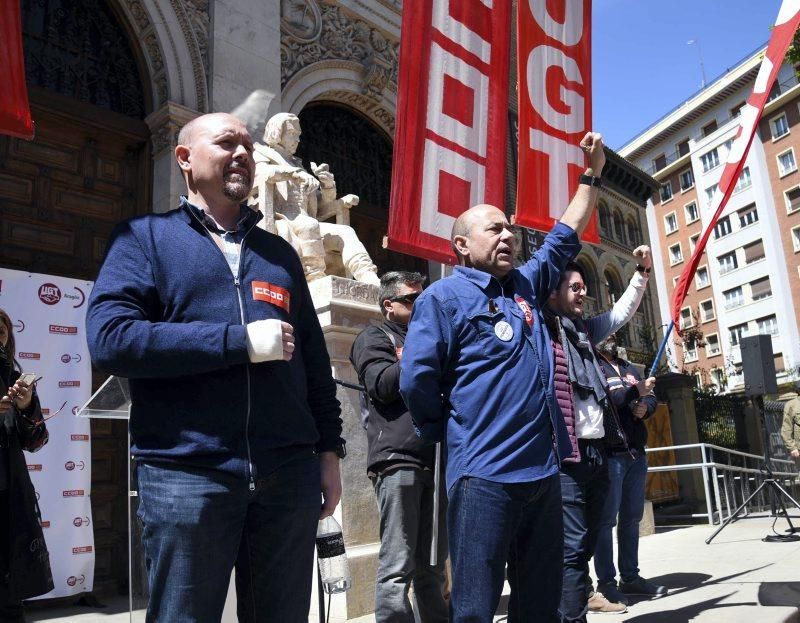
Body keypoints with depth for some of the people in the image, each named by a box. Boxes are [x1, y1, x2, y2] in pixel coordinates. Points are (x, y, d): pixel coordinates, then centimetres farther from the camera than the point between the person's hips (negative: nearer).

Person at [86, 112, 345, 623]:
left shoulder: (279, 251, 16)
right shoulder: (145, 237, 5)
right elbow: (109, 337, -12)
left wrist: (329, 450, 9)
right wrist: (240, 341, -14)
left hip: (289, 473, 4)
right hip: (186, 474, -3)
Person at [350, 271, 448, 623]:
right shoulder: (374, 338, 8)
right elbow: (382, 385, -9)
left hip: (437, 457, 7)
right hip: (398, 457, -6)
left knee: (433, 565, 12)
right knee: (397, 567, -7)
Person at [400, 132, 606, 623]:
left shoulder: (527, 285, 15)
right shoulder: (444, 296, -5)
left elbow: (565, 237, 27)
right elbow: (417, 382, -11)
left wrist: (593, 174, 28)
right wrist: (456, 434, -1)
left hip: (543, 470, 7)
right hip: (484, 475, -7)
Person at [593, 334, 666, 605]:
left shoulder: (630, 368, 20)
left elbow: (652, 398, 15)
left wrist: (645, 406, -6)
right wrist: (636, 391, -17)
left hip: (636, 453, 7)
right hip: (609, 454, -7)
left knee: (632, 517, 11)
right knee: (606, 519, -4)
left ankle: (630, 576, 20)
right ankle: (606, 581, 2)